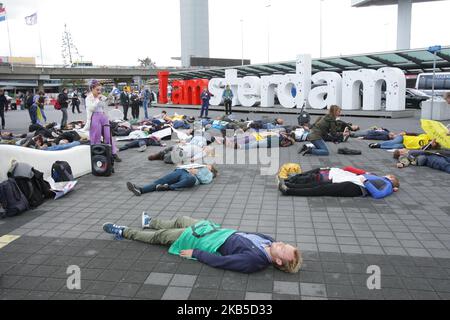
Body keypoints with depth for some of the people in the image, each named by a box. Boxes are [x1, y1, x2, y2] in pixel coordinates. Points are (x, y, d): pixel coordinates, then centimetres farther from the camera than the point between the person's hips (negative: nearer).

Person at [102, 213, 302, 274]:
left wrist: (194, 254, -21)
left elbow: (219, 261, -29)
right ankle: (150, 222, 54)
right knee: (180, 221, 25)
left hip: (208, 242, -7)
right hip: (219, 231, 7)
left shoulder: (255, 260, -34)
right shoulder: (268, 241, -11)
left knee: (160, 236, 6)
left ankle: (124, 233, 29)